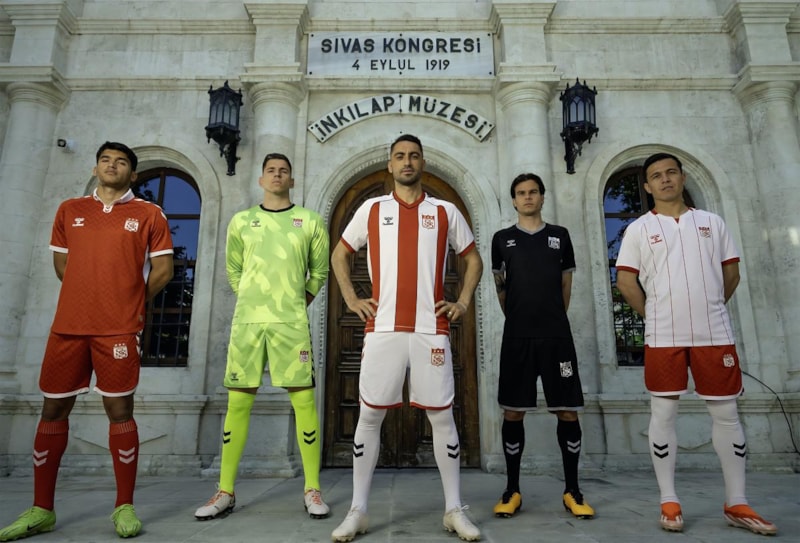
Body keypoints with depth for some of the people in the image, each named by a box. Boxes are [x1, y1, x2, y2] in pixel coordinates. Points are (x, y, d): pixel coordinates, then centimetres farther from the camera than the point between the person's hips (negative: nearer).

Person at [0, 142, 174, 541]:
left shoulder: (149, 214, 4)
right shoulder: (69, 210, 14)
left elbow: (162, 270, 4)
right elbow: (61, 264, 19)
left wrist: (129, 303, 8)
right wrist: (92, 297, 12)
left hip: (118, 329, -3)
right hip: (68, 325, 4)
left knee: (119, 410, -1)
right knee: (53, 410, 8)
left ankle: (124, 507, 10)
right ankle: (41, 510, 22)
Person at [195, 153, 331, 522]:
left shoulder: (310, 221, 7)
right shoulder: (241, 221, 12)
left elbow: (320, 271, 14)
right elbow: (233, 270, 19)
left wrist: (297, 305, 9)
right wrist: (253, 301, 10)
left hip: (291, 322, -1)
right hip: (247, 320, 2)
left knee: (304, 400, -4)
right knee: (238, 401, 4)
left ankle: (312, 489, 7)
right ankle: (225, 492, 16)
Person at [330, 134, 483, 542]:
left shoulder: (446, 212, 10)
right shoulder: (371, 209, 10)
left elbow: (473, 259, 18)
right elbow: (340, 254, 18)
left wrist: (462, 303, 6)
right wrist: (351, 299, 6)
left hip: (431, 329, 0)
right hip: (382, 329, 0)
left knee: (441, 416, 4)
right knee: (369, 415, 2)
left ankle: (454, 510, 17)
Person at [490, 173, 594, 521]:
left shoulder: (560, 236, 12)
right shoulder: (502, 239, 9)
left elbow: (566, 285, 16)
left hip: (557, 336, 1)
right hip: (517, 337, -1)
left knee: (568, 411, 1)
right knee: (513, 412, 1)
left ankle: (572, 490, 15)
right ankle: (512, 490, 13)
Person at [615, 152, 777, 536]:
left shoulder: (712, 222, 11)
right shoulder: (638, 229, 3)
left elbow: (731, 274, 14)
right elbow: (626, 282, -1)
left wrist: (708, 311, 11)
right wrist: (655, 316, 2)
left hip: (715, 334, 3)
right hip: (663, 337, -2)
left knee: (726, 413, 7)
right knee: (663, 413, 2)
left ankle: (737, 504, 20)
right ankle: (669, 502, 13)